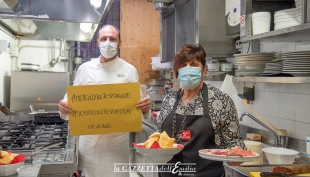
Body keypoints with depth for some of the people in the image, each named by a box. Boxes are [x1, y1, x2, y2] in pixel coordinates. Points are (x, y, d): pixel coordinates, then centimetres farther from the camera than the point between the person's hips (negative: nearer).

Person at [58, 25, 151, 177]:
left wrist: (145, 108, -21)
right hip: (89, 137, 1)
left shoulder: (129, 70, 0)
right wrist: (64, 106, -14)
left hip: (117, 137, -1)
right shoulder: (85, 68, 4)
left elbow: (138, 101, 1)